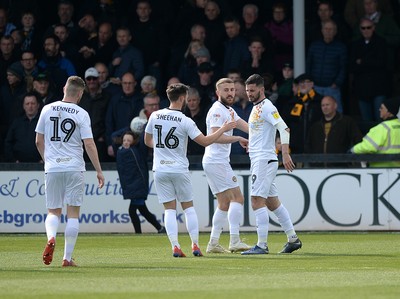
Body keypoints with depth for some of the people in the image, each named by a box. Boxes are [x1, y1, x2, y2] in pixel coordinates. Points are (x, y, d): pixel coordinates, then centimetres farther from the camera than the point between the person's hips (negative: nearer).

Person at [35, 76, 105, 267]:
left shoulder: (47, 110, 4)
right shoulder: (81, 114, -5)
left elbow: (39, 141, 10)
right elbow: (89, 145, -8)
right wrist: (99, 171, -2)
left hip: (52, 167, 2)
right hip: (74, 168, -2)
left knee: (53, 212, 10)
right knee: (73, 213, 4)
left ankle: (51, 237, -21)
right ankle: (67, 257, 1)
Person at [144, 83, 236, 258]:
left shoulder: (155, 116, 1)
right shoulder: (185, 121, -11)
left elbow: (147, 141, 13)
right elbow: (205, 141, -10)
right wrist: (223, 129, 0)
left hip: (160, 170, 3)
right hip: (179, 170, -3)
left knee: (169, 209, 4)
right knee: (189, 207, 10)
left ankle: (175, 247, -6)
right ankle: (195, 246, 5)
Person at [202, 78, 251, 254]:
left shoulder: (229, 110, 19)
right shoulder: (217, 110, -12)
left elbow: (246, 127, 14)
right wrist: (238, 138, -17)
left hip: (219, 162, 11)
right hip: (217, 162, -11)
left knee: (224, 203, 12)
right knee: (237, 198, -14)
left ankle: (213, 244, 12)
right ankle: (234, 241, -21)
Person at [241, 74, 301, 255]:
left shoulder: (267, 107, -12)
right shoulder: (256, 108, 18)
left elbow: (284, 128, -21)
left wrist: (285, 154, -29)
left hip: (264, 160, -10)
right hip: (257, 161, 10)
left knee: (257, 201, -13)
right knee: (272, 202, 13)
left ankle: (262, 245, -14)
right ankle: (293, 239, 19)